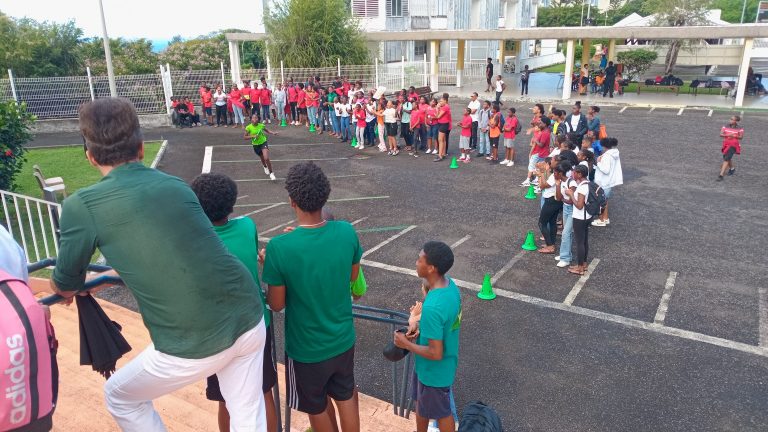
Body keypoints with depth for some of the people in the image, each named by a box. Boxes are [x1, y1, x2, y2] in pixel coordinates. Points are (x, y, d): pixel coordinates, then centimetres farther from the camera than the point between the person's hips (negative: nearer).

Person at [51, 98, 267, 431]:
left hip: (192, 345, -4)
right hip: (248, 316, 5)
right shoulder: (176, 184, 9)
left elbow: (66, 287, 8)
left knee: (120, 398, 26)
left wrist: (58, 283, 32)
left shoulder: (82, 205, -6)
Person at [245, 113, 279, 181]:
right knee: (262, 159, 21)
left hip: (263, 143, -2)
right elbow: (245, 137, -7)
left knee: (266, 158, -19)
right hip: (256, 145, 2)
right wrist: (252, 136, -22)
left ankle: (271, 173, -3)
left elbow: (267, 130, 9)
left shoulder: (261, 125, -11)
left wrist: (273, 133, -7)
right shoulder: (249, 127, -13)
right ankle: (265, 167, 56)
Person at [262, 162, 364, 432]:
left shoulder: (280, 247, -28)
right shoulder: (347, 232, -16)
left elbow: (276, 305, -15)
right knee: (346, 397, 27)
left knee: (316, 408, 23)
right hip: (343, 339, 4)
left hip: (306, 348, -3)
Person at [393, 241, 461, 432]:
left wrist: (406, 344, -17)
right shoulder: (450, 284, -10)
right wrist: (420, 331, 3)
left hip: (435, 370, -8)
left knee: (441, 412, 19)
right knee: (422, 403, 30)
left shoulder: (432, 307, -38)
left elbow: (435, 353, -30)